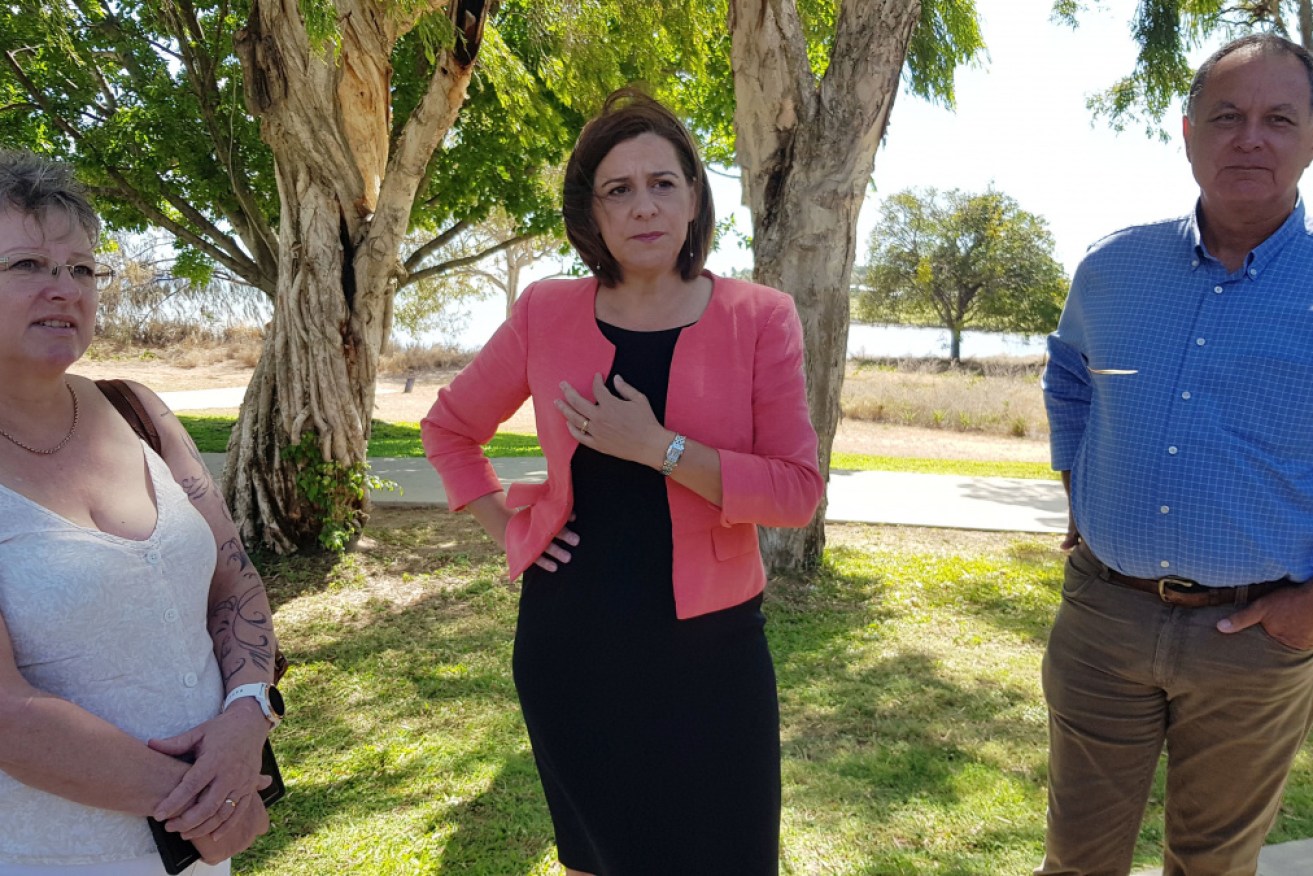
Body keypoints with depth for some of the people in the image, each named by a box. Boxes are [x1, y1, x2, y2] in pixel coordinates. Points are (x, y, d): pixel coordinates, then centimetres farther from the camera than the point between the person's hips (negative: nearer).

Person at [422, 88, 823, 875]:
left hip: (707, 641, -1)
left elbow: (798, 492, -13)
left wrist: (658, 446, -21)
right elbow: (449, 429, 12)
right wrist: (505, 528, 1)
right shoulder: (547, 314, -2)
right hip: (570, 640, 2)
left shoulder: (760, 319, -7)